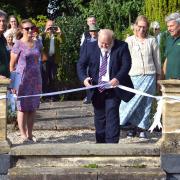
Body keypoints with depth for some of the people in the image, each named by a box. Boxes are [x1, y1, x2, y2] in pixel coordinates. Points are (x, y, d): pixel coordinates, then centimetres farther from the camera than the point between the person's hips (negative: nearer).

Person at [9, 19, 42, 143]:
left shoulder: (37, 44, 10)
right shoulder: (18, 45, -5)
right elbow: (12, 65, -5)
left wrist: (39, 80, 12)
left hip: (35, 79, 5)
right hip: (22, 79, -5)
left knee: (33, 108, 6)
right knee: (23, 107, -1)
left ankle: (30, 135, 15)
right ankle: (23, 135, 4)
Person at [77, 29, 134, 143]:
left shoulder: (122, 47, -6)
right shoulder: (90, 47, 0)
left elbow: (126, 65, -12)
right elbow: (81, 64, 2)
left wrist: (117, 79, -29)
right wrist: (84, 78, -18)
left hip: (113, 88, -3)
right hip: (97, 90, 3)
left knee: (112, 114, -11)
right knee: (99, 116, 12)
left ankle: (112, 142, -8)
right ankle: (100, 141, 23)